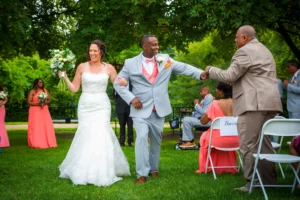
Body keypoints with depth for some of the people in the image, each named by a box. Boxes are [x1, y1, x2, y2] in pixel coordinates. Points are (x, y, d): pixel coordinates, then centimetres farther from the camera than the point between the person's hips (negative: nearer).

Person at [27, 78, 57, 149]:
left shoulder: (45, 90, 11)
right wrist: (38, 104, -18)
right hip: (35, 111, -4)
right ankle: (37, 143, -3)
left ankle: (47, 142, 4)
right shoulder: (32, 91, -2)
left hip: (44, 110, 4)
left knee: (46, 126, -1)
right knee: (36, 127, -6)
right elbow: (29, 102, -6)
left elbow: (49, 99, 10)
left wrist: (45, 103, -11)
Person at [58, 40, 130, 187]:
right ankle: (84, 172, 14)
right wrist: (64, 77, -9)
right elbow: (74, 88, 4)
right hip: (85, 106, 1)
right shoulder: (82, 67, 2)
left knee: (101, 135, -8)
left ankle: (102, 172, 5)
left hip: (102, 106, 0)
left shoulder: (109, 68, 2)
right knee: (86, 135, -1)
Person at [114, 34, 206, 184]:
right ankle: (142, 174, -10)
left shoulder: (165, 59, 3)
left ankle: (153, 168, 30)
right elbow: (118, 83, 2)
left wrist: (200, 73, -18)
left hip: (159, 109, 3)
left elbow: (184, 67, -3)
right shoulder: (131, 63, -2)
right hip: (141, 109, -3)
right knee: (142, 137, -16)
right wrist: (131, 98, -10)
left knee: (156, 140, 12)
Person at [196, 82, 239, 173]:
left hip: (219, 139, -3)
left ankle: (204, 167, 36)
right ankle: (229, 167, 46)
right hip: (235, 140, 4)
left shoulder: (215, 103, -12)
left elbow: (203, 121, -4)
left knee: (205, 136, 30)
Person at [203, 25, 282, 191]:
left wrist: (210, 70, 5)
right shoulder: (265, 50, 25)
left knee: (248, 145, -8)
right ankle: (268, 181, 15)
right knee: (264, 142, 13)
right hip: (269, 102, 10)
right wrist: (238, 81, 32)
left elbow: (229, 76, -10)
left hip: (253, 103, -10)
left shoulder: (244, 51, -7)